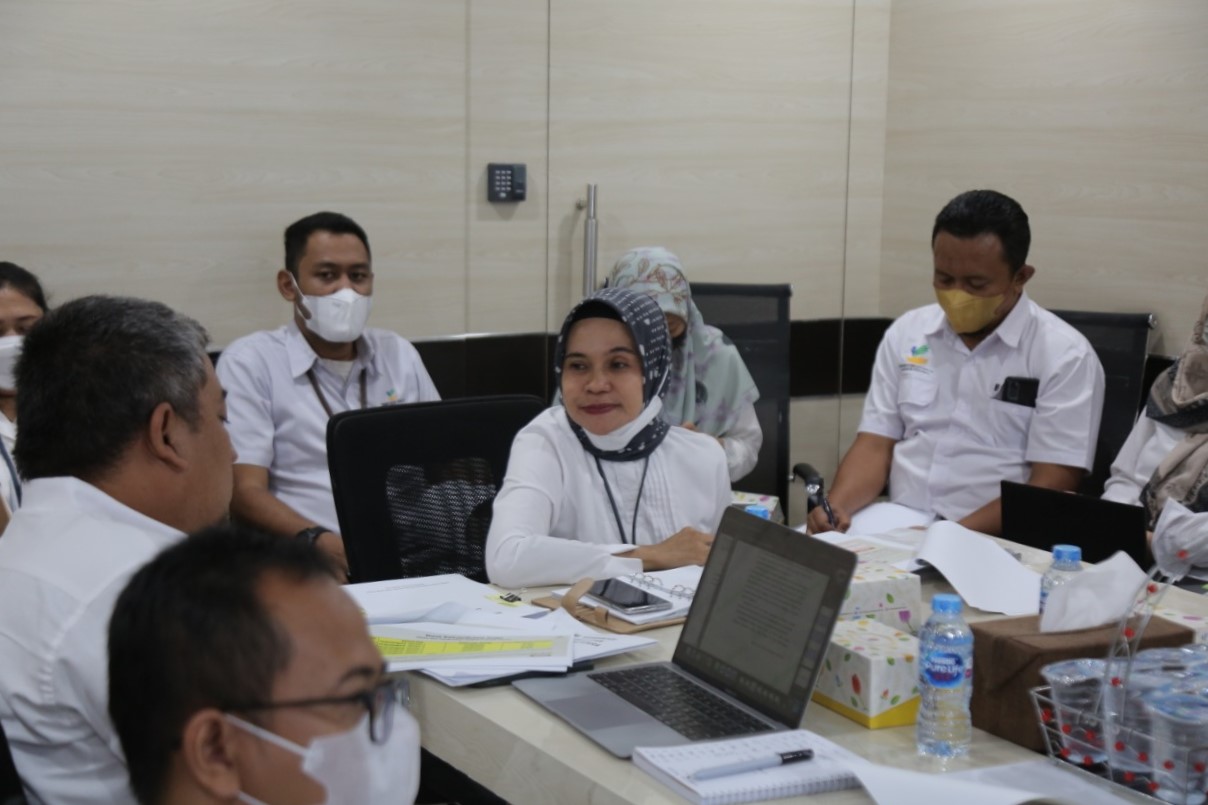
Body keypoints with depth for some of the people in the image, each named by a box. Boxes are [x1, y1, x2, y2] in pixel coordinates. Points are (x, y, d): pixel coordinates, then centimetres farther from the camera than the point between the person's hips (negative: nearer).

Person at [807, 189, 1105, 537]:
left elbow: (1050, 488, -9)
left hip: (991, 542, -3)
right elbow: (875, 445, 10)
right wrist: (837, 506, -10)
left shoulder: (1065, 356, -3)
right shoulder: (906, 332, 11)